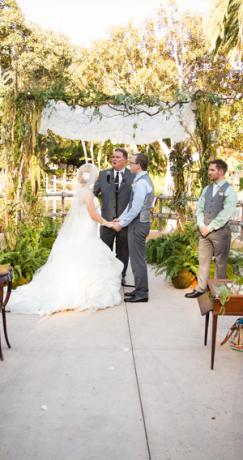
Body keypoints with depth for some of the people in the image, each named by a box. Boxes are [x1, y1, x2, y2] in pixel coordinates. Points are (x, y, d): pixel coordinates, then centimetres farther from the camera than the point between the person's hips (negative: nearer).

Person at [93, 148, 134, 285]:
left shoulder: (133, 176, -1)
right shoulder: (103, 174, 5)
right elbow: (94, 192, 4)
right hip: (107, 219, 1)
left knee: (123, 250, 13)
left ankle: (121, 275, 29)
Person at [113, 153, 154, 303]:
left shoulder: (141, 182, -19)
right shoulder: (144, 179, 13)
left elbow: (136, 208, -21)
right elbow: (132, 204, 15)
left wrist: (122, 224, -13)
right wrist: (120, 218, 11)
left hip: (138, 224, -10)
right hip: (139, 223, 10)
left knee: (137, 259, -2)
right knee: (137, 258, 16)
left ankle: (141, 293, 7)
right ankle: (140, 289, 26)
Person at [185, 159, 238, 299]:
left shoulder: (229, 190, -7)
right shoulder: (207, 189, 12)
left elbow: (226, 214, -15)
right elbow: (199, 208, 10)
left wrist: (210, 227, -14)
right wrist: (201, 225, -6)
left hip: (220, 232, -6)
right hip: (204, 231, 6)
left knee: (220, 263, 4)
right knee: (203, 260, 9)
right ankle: (201, 289, 17)